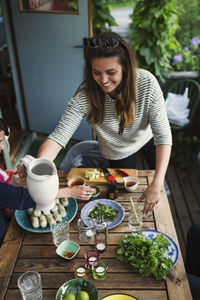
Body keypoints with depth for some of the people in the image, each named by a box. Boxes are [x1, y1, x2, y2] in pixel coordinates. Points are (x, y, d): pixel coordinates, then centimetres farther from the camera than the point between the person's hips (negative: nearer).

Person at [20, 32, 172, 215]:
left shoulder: (146, 83, -34)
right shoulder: (85, 95, -34)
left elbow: (163, 135, -34)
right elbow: (59, 136, -36)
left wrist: (157, 185, -42)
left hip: (148, 139, 1)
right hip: (119, 152, 0)